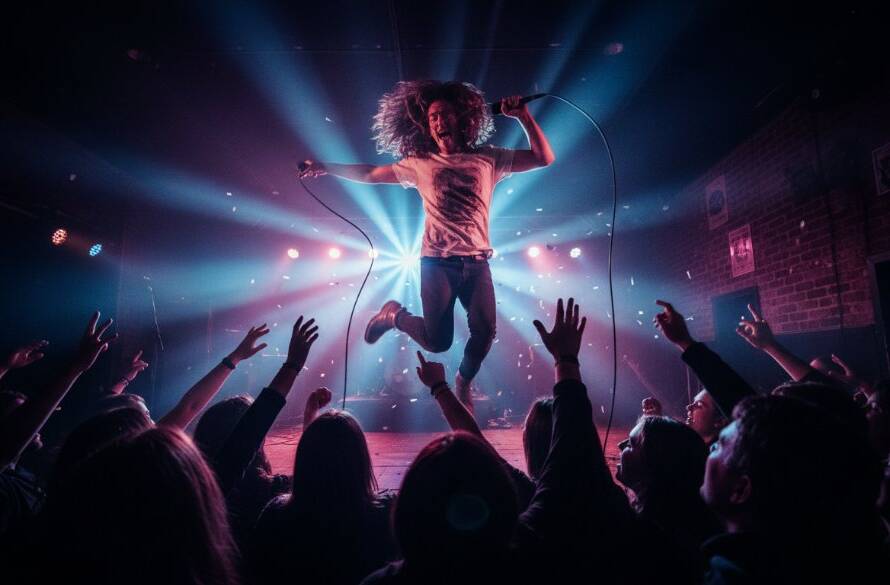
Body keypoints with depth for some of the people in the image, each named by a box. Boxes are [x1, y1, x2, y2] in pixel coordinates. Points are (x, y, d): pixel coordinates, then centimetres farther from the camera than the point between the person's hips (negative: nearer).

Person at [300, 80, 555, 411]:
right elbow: (370, 174, 19)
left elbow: (544, 158, 6)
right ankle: (395, 315, 22)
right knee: (437, 341, -10)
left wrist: (523, 116, -1)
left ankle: (463, 383, 20)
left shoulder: (488, 158, 10)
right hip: (437, 262, -1)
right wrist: (327, 168, 16)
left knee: (484, 333, -11)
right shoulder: (420, 164, 10)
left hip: (477, 263, 2)